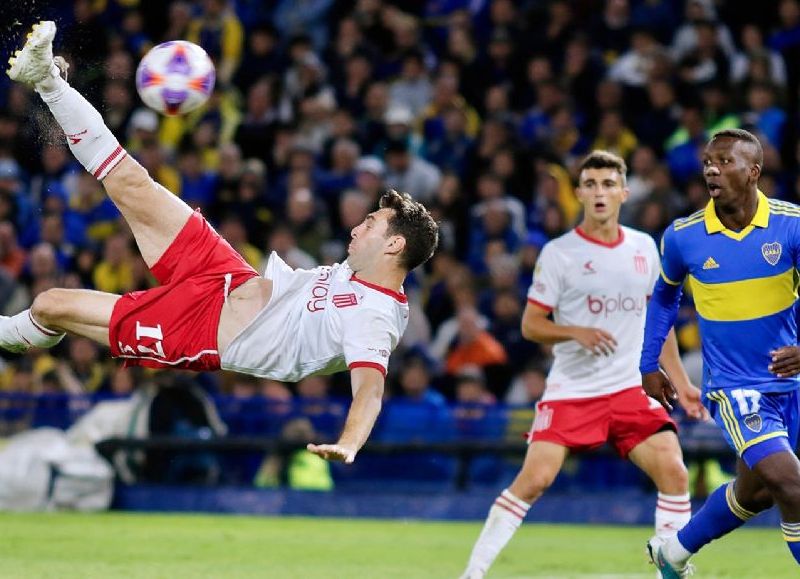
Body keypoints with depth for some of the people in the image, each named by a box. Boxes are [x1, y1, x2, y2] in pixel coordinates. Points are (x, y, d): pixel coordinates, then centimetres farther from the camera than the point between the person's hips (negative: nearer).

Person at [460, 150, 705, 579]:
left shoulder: (644, 248, 9)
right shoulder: (558, 253, -5)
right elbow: (530, 325, -3)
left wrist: (680, 383, 14)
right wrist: (576, 332, -21)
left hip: (629, 390, 4)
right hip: (570, 392, -4)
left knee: (674, 473, -10)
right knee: (535, 478, -15)